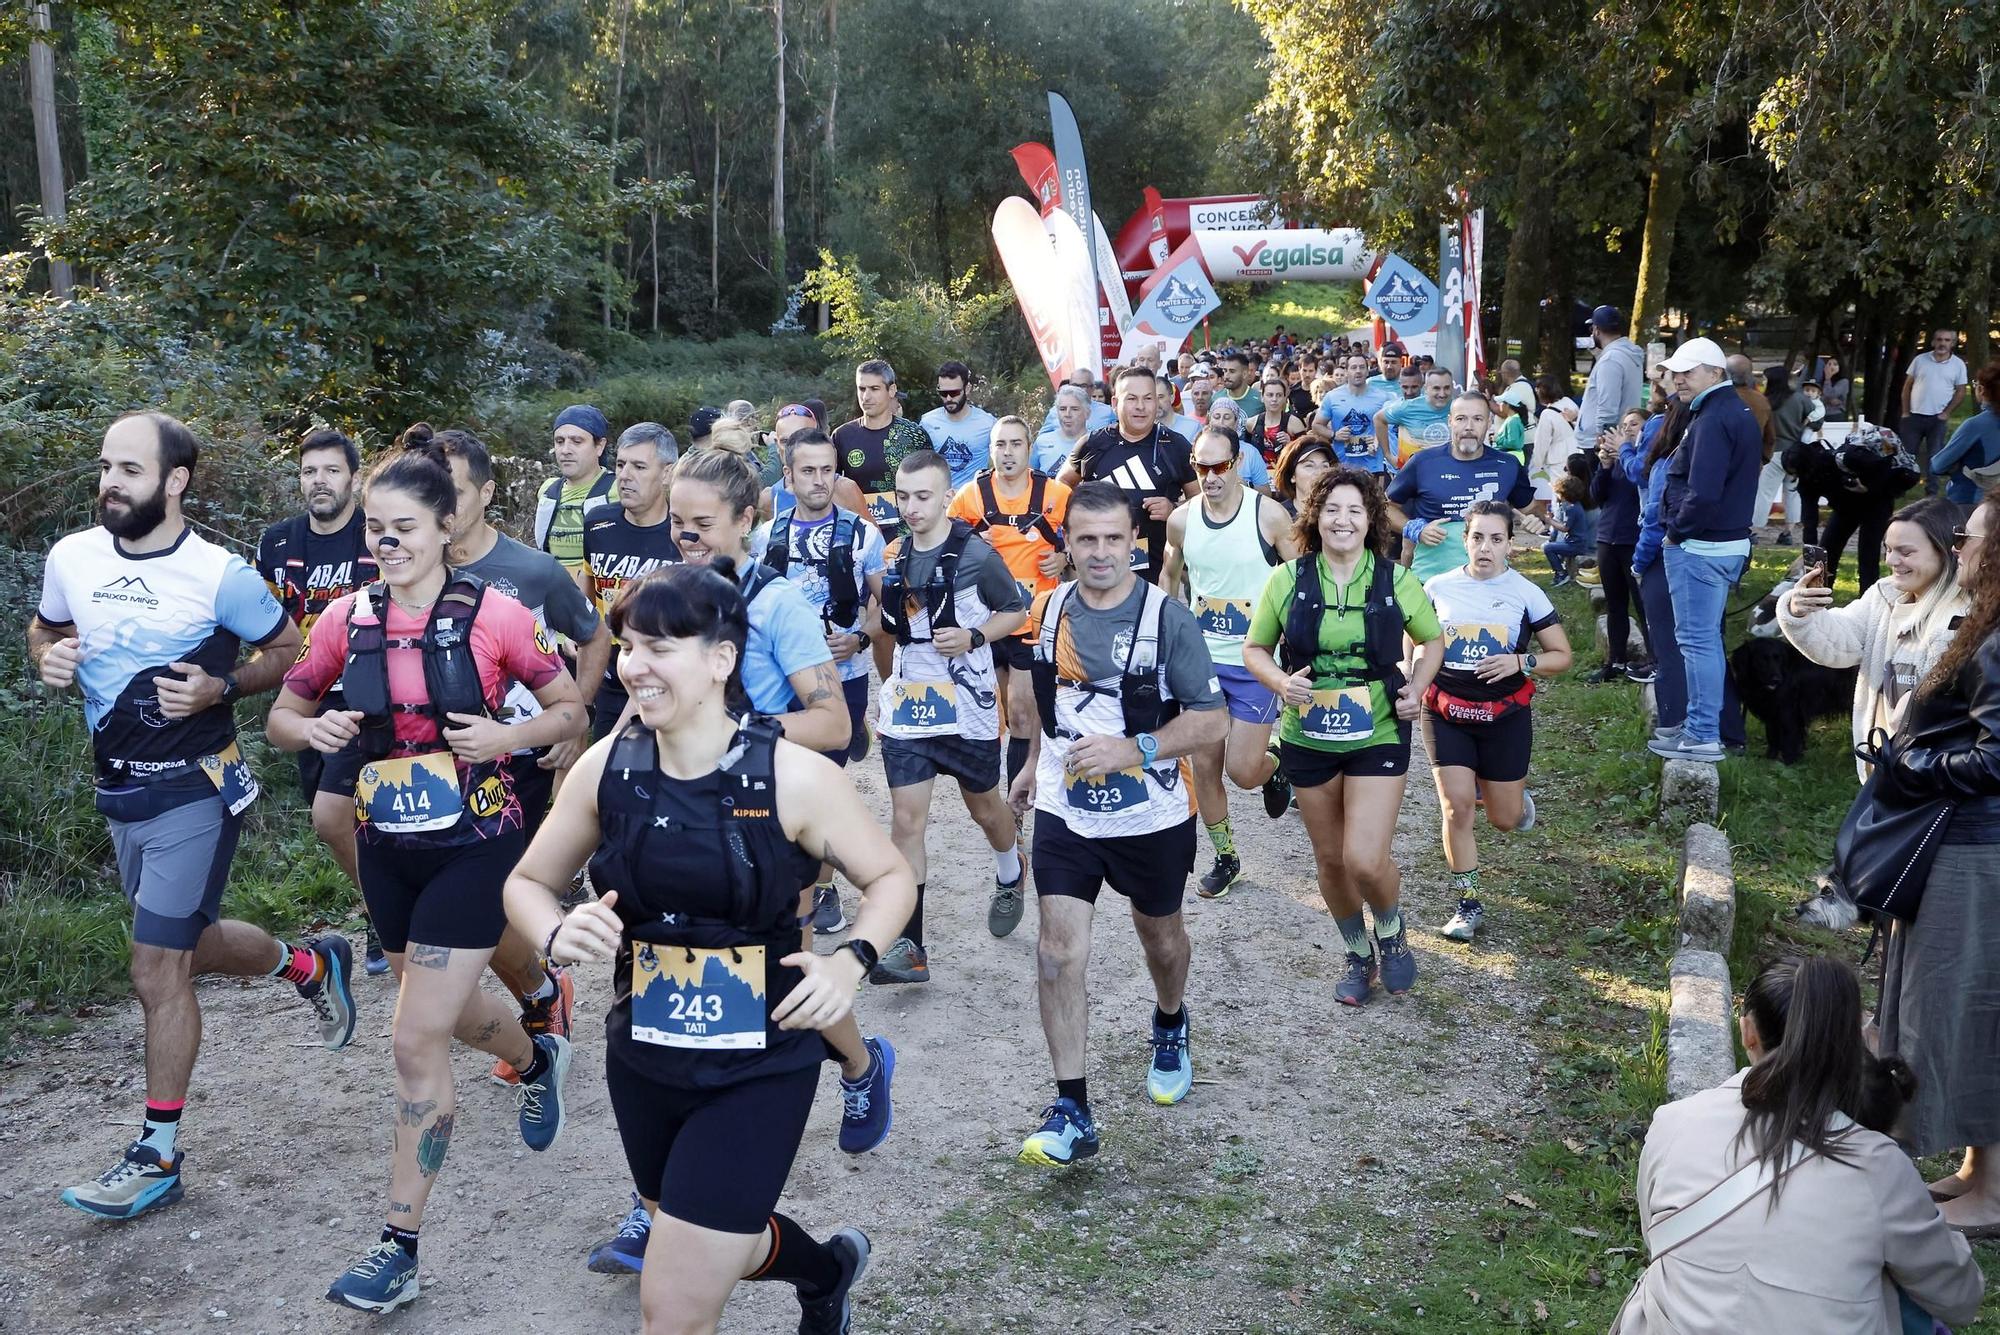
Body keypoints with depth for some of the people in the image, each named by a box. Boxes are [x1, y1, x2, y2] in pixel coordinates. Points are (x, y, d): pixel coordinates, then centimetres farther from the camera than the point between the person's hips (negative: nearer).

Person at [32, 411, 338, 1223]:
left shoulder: (218, 575, -16)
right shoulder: (71, 557, -2)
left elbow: (290, 651, -4)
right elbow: (44, 632, 16)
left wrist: (220, 688, -20)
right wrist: (49, 661, -7)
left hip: (191, 790, -6)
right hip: (117, 789, 6)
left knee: (158, 970, -4)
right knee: (192, 944, 20)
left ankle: (158, 1157, 10)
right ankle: (312, 965, 48)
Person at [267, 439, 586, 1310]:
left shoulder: (494, 615, -12)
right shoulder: (347, 619, -1)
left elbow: (571, 712, -3)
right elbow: (281, 718, 9)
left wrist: (506, 736, -21)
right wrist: (310, 729, -13)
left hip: (474, 847, -5)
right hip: (386, 848, 5)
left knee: (418, 1040, -7)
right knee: (444, 1006, 24)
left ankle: (400, 1248, 6)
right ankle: (539, 1060, 57)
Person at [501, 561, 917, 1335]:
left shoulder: (793, 777, -18)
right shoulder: (606, 768, -8)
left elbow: (890, 878, -4)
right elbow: (527, 883, 6)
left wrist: (851, 962, -22)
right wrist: (558, 936, -16)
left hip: (761, 1069, -5)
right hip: (642, 1063, 5)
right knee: (719, 1247, 28)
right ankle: (827, 1270, 60)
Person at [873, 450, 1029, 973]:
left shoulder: (976, 554, -12)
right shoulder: (895, 556, 3)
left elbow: (1016, 612, -2)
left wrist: (973, 637, -18)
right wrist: (887, 687, 15)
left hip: (967, 705, -3)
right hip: (906, 707, 3)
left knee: (983, 804, 17)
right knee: (906, 818, -4)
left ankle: (1010, 876, 49)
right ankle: (909, 946, -2)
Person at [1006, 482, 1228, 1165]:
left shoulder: (1168, 618, -15)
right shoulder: (1050, 610, -1)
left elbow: (1211, 720, -16)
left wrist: (1134, 750, -27)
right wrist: (1036, 761, 18)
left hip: (1152, 816, -2)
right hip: (1065, 812, 2)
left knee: (1160, 935, 20)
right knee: (1059, 950, -7)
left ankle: (1170, 1027, 52)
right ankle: (1071, 1110, -1)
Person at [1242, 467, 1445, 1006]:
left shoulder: (1396, 581, -5)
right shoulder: (1287, 580, -5)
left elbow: (1433, 639, 12)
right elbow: (1254, 648, 5)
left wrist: (1417, 687, -5)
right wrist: (1281, 682, -15)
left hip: (1378, 738, -2)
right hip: (1309, 739, 2)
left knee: (1365, 860, -13)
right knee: (1330, 860, 13)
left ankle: (1391, 931, 21)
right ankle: (1359, 955, 37)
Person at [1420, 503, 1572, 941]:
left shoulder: (1526, 593, -4)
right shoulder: (1438, 587, 0)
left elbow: (1562, 656, 1)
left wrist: (1521, 662, -17)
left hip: (1505, 716, 0)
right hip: (1446, 713, 0)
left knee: (1504, 819, 7)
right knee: (1457, 806, -10)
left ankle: (1517, 798, 46)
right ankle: (1468, 905, 3)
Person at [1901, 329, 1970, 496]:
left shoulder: (1958, 364, 0)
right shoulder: (1920, 359, 1)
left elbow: (1961, 392, 3)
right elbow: (1907, 386, 5)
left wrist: (1946, 413, -5)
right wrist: (1905, 412, 0)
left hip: (1937, 419, -1)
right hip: (1914, 416, 1)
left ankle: (1931, 492, 9)